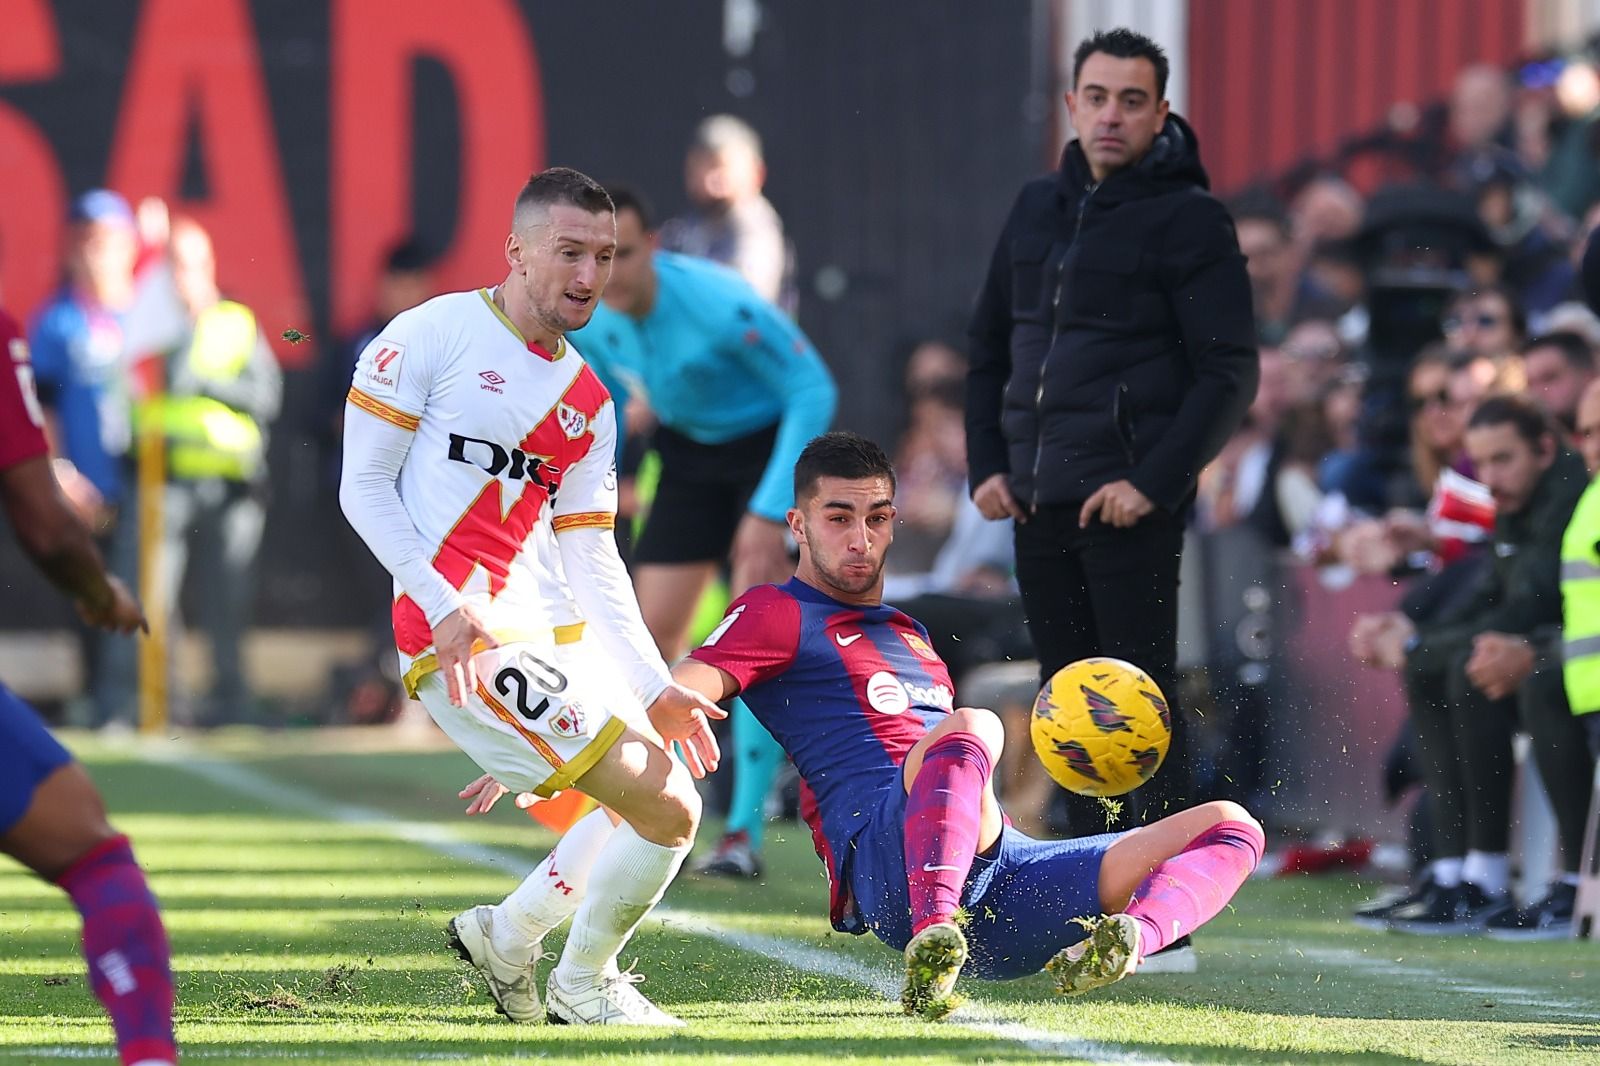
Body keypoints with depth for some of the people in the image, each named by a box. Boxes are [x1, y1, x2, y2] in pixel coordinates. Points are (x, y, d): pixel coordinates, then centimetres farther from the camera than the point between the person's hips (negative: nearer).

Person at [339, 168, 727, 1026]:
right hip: (462, 638, -8)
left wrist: (654, 688, 7)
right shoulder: (434, 334, -4)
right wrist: (446, 608, -18)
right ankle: (582, 988, 8)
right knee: (666, 811, -13)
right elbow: (363, 487, -6)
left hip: (558, 632, 8)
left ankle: (506, 937, 30)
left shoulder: (589, 403, 16)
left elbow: (590, 560, 16)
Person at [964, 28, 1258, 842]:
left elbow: (1229, 376, -10)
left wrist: (1154, 481, -17)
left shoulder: (1189, 221, -5)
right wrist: (987, 464, 10)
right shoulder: (1038, 209, 14)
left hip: (1131, 507, -7)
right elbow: (989, 346, 22)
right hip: (1037, 501, 7)